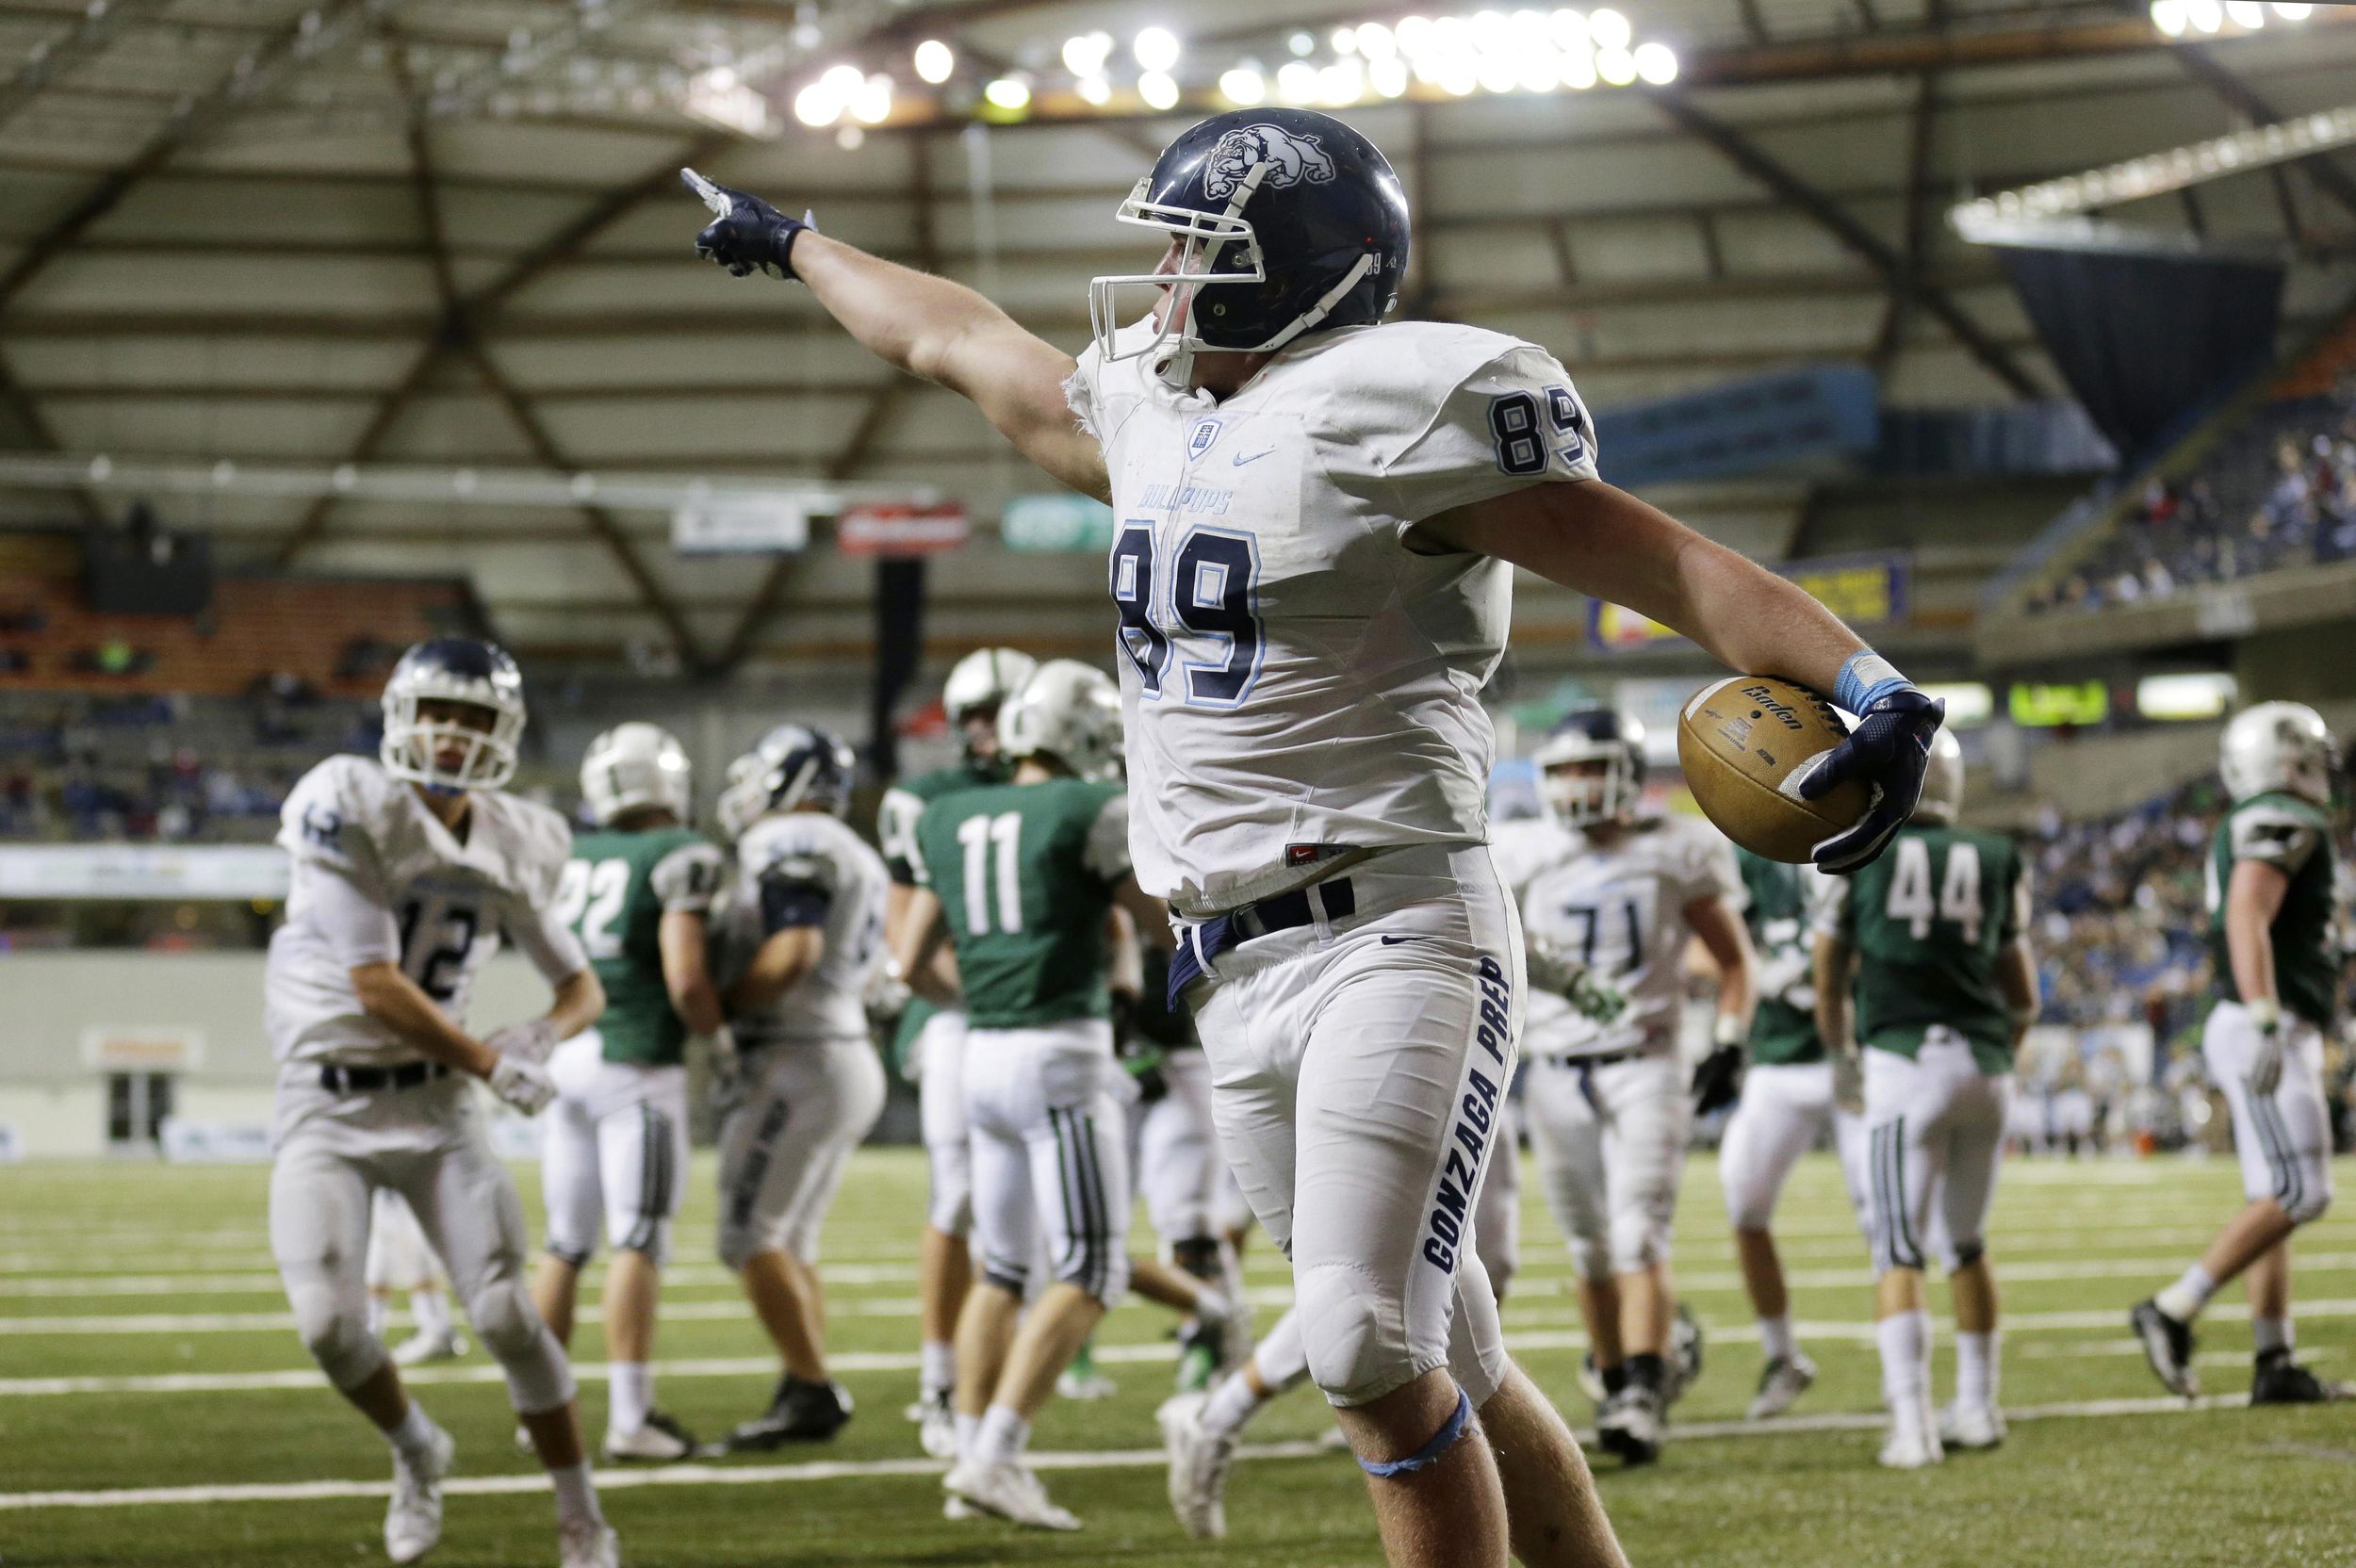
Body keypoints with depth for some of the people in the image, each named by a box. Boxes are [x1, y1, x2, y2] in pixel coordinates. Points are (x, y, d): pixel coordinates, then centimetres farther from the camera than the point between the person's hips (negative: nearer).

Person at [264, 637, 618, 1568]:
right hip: (326, 1105, -3)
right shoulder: (350, 809, -15)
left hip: (435, 1105, 3)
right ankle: (416, 1451, 17)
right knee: (330, 1324, -15)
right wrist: (489, 1065, -13)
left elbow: (582, 986, 14)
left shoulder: (514, 848, 2)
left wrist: (545, 1032, -10)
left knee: (505, 1314, -8)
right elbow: (375, 983, -18)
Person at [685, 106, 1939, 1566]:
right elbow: (955, 339, 31)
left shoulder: (1395, 409, -10)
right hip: (1239, 974, 8)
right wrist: (789, 243, 45)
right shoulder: (1148, 413, 14)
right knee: (1450, 1372, 10)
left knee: (1375, 1353, -16)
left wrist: (1865, 684, -28)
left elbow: (1667, 563, -15)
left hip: (1393, 938, -8)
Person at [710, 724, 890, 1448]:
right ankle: (807, 1391, 9)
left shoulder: (786, 843, -10)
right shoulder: (858, 858, 19)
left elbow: (793, 952, -21)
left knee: (753, 1237, -7)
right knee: (788, 1241, 12)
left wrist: (721, 1006, -11)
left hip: (802, 1062, -10)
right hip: (849, 1056, 10)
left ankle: (812, 1389, -9)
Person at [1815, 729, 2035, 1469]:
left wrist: (1842, 1057, 33)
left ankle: (1912, 1422, -15)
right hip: (1986, 1065, 4)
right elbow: (2023, 1000, 18)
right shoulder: (1997, 862, 11)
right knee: (1967, 1241, 19)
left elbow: (1830, 988, 15)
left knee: (1899, 1251, -4)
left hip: (1906, 1062, -4)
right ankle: (1977, 1405, 27)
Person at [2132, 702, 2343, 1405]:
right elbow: (2247, 919, -23)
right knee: (2295, 1194, -13)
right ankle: (2174, 1311, -14)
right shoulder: (2281, 823, -10)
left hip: (2277, 1036, 10)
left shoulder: (2248, 833, 20)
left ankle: (2275, 1363, 6)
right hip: (2271, 1030, -10)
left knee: (2276, 1198, 7)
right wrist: (2267, 1024, -29)